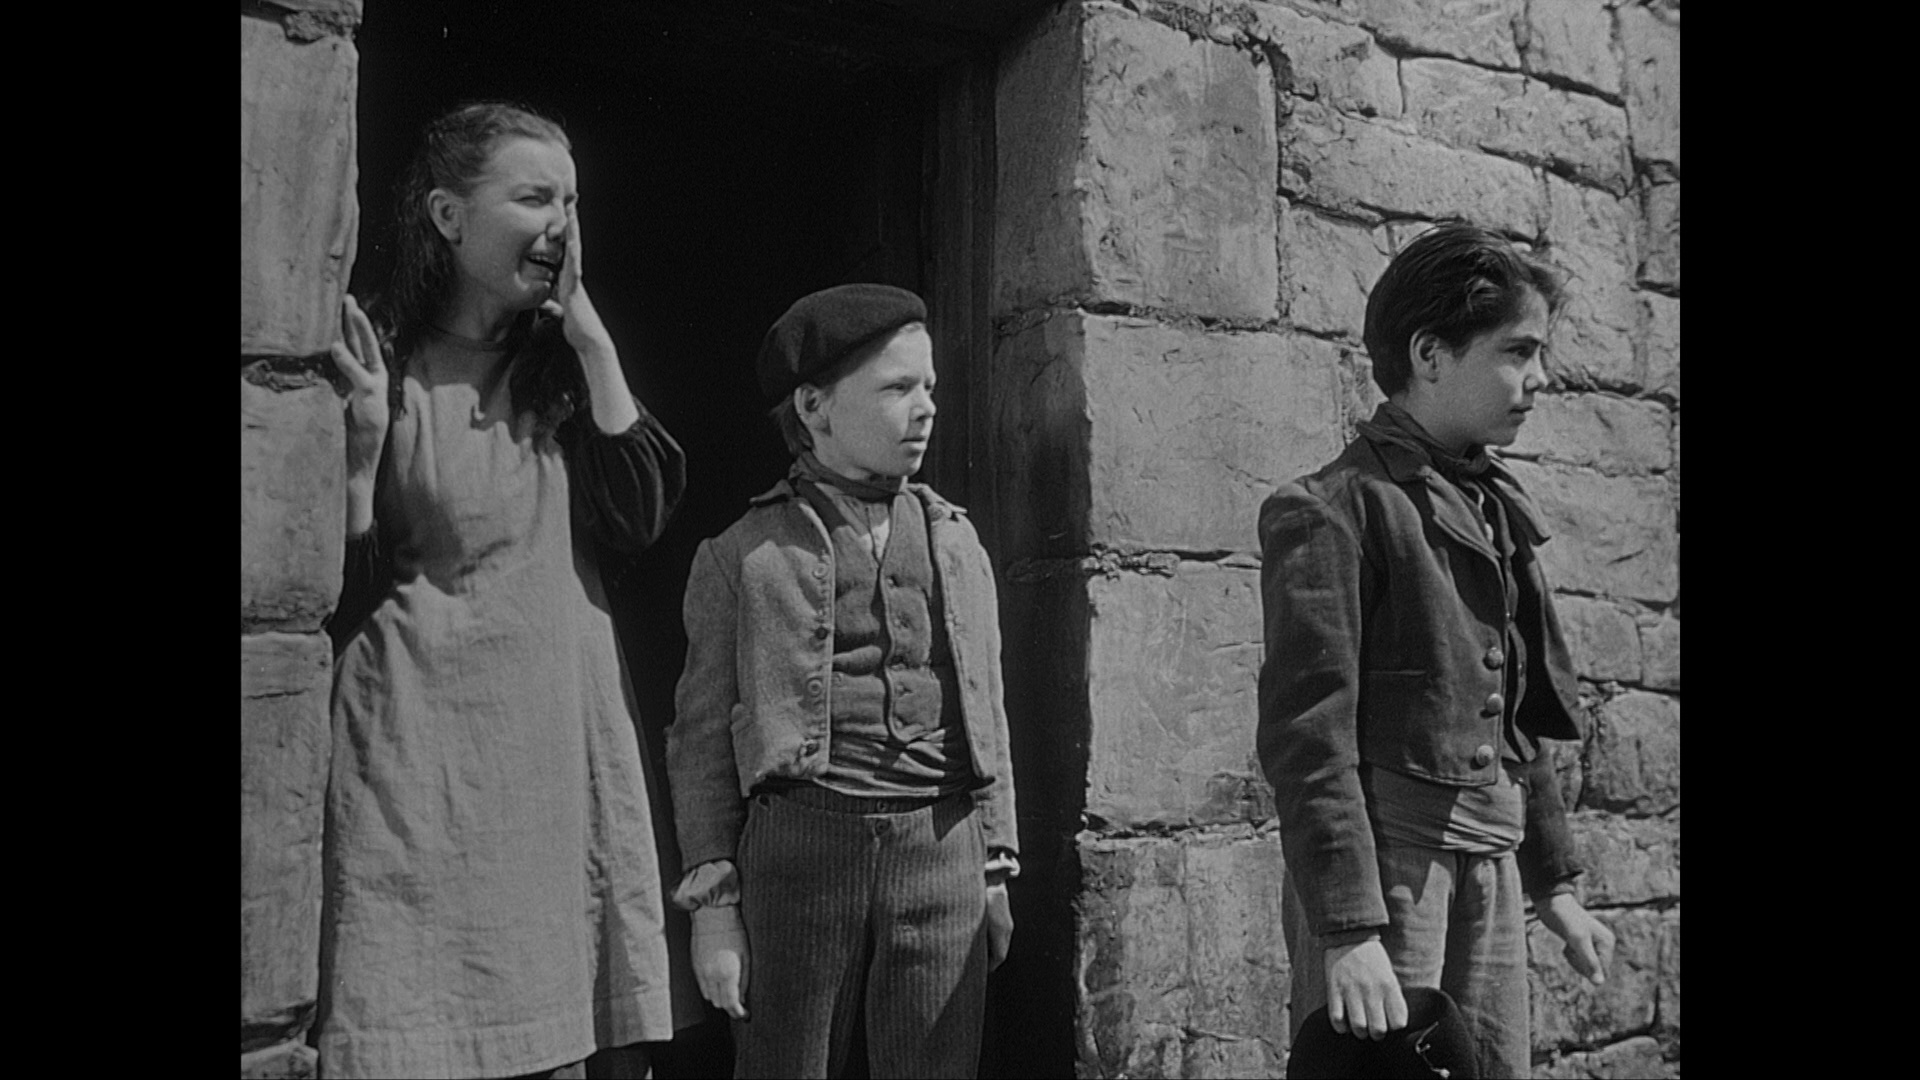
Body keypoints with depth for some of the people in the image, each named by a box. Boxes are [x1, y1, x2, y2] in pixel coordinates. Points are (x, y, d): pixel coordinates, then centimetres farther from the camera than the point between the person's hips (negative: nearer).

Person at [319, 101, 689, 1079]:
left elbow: (640, 521, -3)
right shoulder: (380, 364, -2)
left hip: (564, 741, 4)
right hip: (421, 750, -4)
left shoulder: (561, 368, 12)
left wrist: (595, 346, -5)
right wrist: (363, 447, -19)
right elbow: (337, 593, -4)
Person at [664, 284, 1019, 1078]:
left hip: (942, 848, 3)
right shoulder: (745, 556, 5)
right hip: (801, 845, -2)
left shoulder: (957, 543, 14)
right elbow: (703, 736, 4)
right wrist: (712, 902, -2)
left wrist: (996, 868, 12)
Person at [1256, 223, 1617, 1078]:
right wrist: (1348, 931, -22)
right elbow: (1308, 735, -17)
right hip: (1384, 866, -7)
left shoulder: (1496, 510, 14)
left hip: (1491, 867, 7)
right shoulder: (1332, 511, -10)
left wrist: (1554, 885, 20)